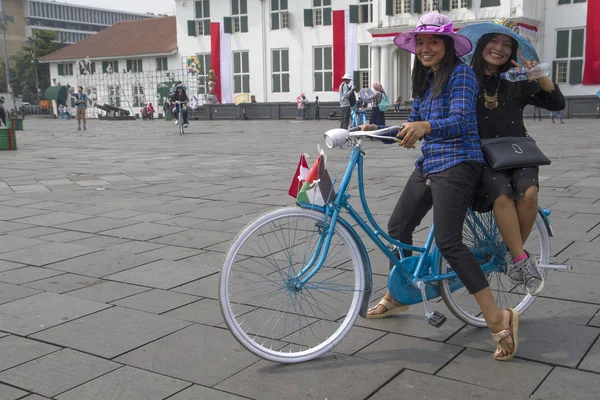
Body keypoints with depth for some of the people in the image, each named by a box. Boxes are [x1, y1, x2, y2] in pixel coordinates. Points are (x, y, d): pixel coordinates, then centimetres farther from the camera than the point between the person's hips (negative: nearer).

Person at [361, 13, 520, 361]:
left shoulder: (461, 74, -8)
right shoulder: (424, 81, 16)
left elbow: (460, 121, -23)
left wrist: (426, 126, -42)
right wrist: (377, 131, 3)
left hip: (457, 164, -9)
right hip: (429, 164, 9)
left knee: (448, 242, -19)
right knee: (398, 227, 12)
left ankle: (499, 319, -14)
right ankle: (397, 296, 33)